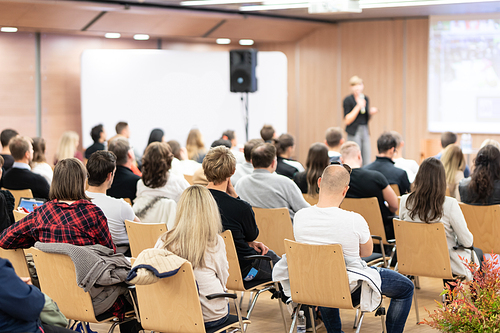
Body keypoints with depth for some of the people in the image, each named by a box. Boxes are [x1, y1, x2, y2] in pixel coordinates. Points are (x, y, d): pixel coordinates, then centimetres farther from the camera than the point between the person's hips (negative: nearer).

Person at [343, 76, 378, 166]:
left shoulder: (365, 99, 12)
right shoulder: (348, 100, -6)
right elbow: (347, 120, -12)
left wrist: (371, 112, -1)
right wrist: (358, 107, -17)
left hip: (365, 131, 6)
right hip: (354, 132, -5)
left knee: (367, 161, 1)